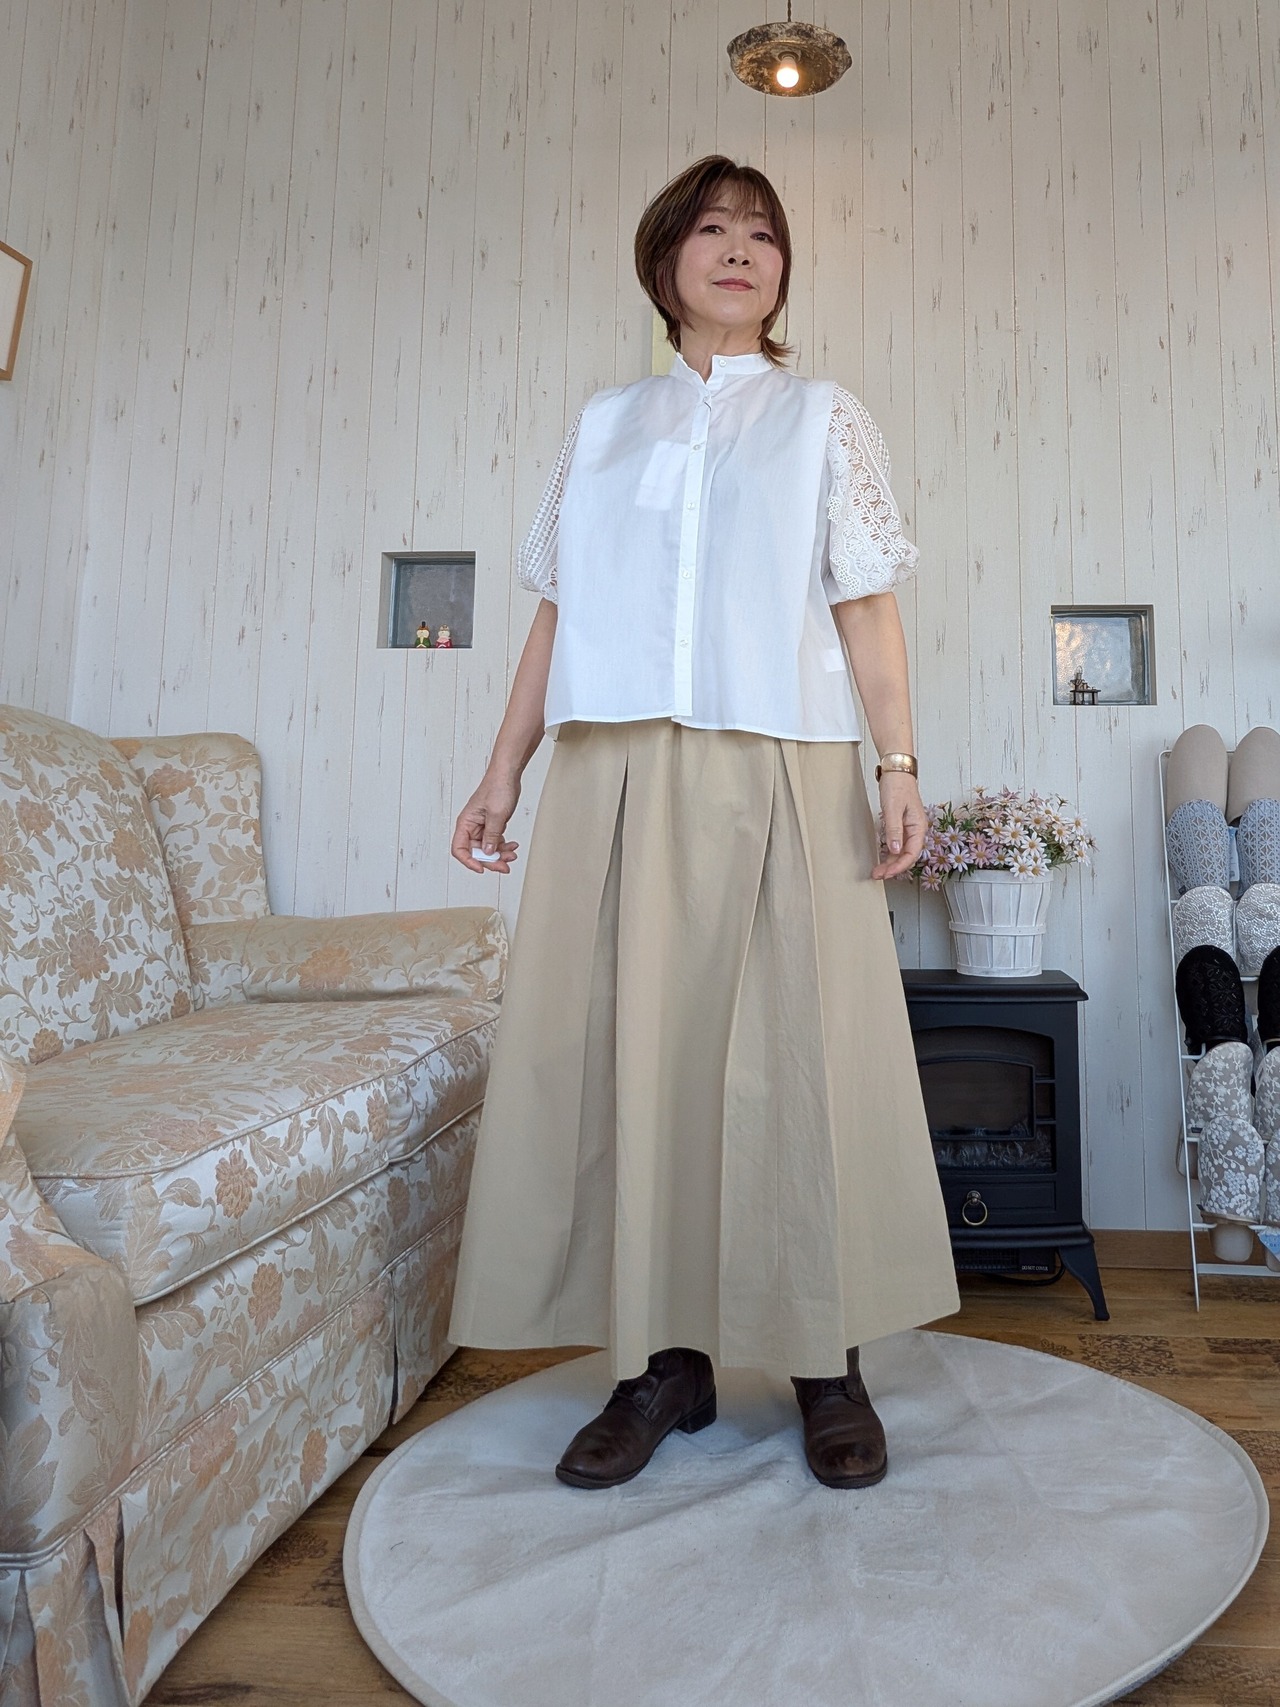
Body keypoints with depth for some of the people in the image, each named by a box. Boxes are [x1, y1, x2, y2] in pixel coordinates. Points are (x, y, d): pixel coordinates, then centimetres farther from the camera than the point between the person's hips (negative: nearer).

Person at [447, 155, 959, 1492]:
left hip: (781, 771, -2)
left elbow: (864, 605, 5)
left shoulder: (822, 419, 15)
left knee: (799, 1049, -4)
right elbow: (558, 614, 15)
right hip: (618, 774, 2)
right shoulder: (604, 425, 20)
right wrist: (502, 775, 9)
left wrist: (900, 763, -7)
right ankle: (663, 1360, 12)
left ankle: (827, 1361, 12)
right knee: (627, 1047, -1)